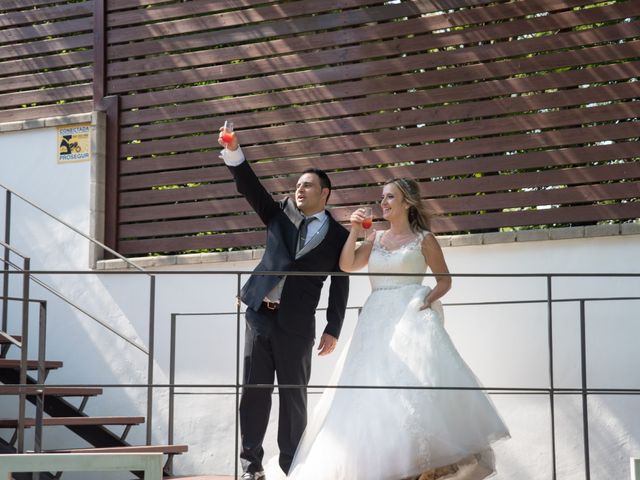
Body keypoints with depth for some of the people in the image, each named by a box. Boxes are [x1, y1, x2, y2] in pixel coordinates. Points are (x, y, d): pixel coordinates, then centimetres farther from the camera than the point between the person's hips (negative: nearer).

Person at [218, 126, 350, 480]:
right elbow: (251, 188, -1)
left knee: (293, 395, 2)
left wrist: (333, 330, -4)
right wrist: (233, 152, -17)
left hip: (295, 324, -2)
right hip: (259, 315, 3)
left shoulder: (338, 235, 4)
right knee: (253, 390, 3)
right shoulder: (279, 215, 11)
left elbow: (340, 287, 3)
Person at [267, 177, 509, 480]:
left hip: (411, 317, -5)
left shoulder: (423, 239, 6)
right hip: (377, 321, 5)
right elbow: (346, 265, 6)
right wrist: (355, 230, -1)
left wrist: (430, 298, -11)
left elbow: (445, 280, 7)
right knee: (374, 390, -3)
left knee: (419, 383, -20)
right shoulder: (375, 239, 17)